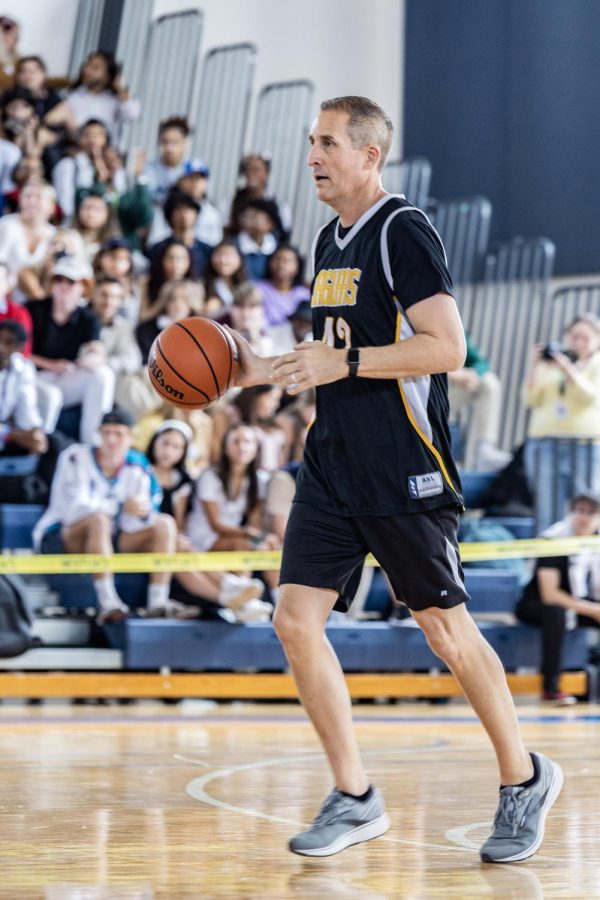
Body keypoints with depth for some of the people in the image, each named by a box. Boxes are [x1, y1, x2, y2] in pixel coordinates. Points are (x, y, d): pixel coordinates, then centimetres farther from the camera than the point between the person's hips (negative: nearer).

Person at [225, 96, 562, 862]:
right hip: (333, 466, 8)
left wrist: (345, 363, -23)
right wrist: (265, 371, 13)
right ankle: (354, 799, 7)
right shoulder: (330, 240, 16)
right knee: (295, 618, -2)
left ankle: (524, 779, 20)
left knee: (446, 629, 1)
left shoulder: (403, 232, -11)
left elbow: (447, 347, -19)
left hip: (403, 469, -8)